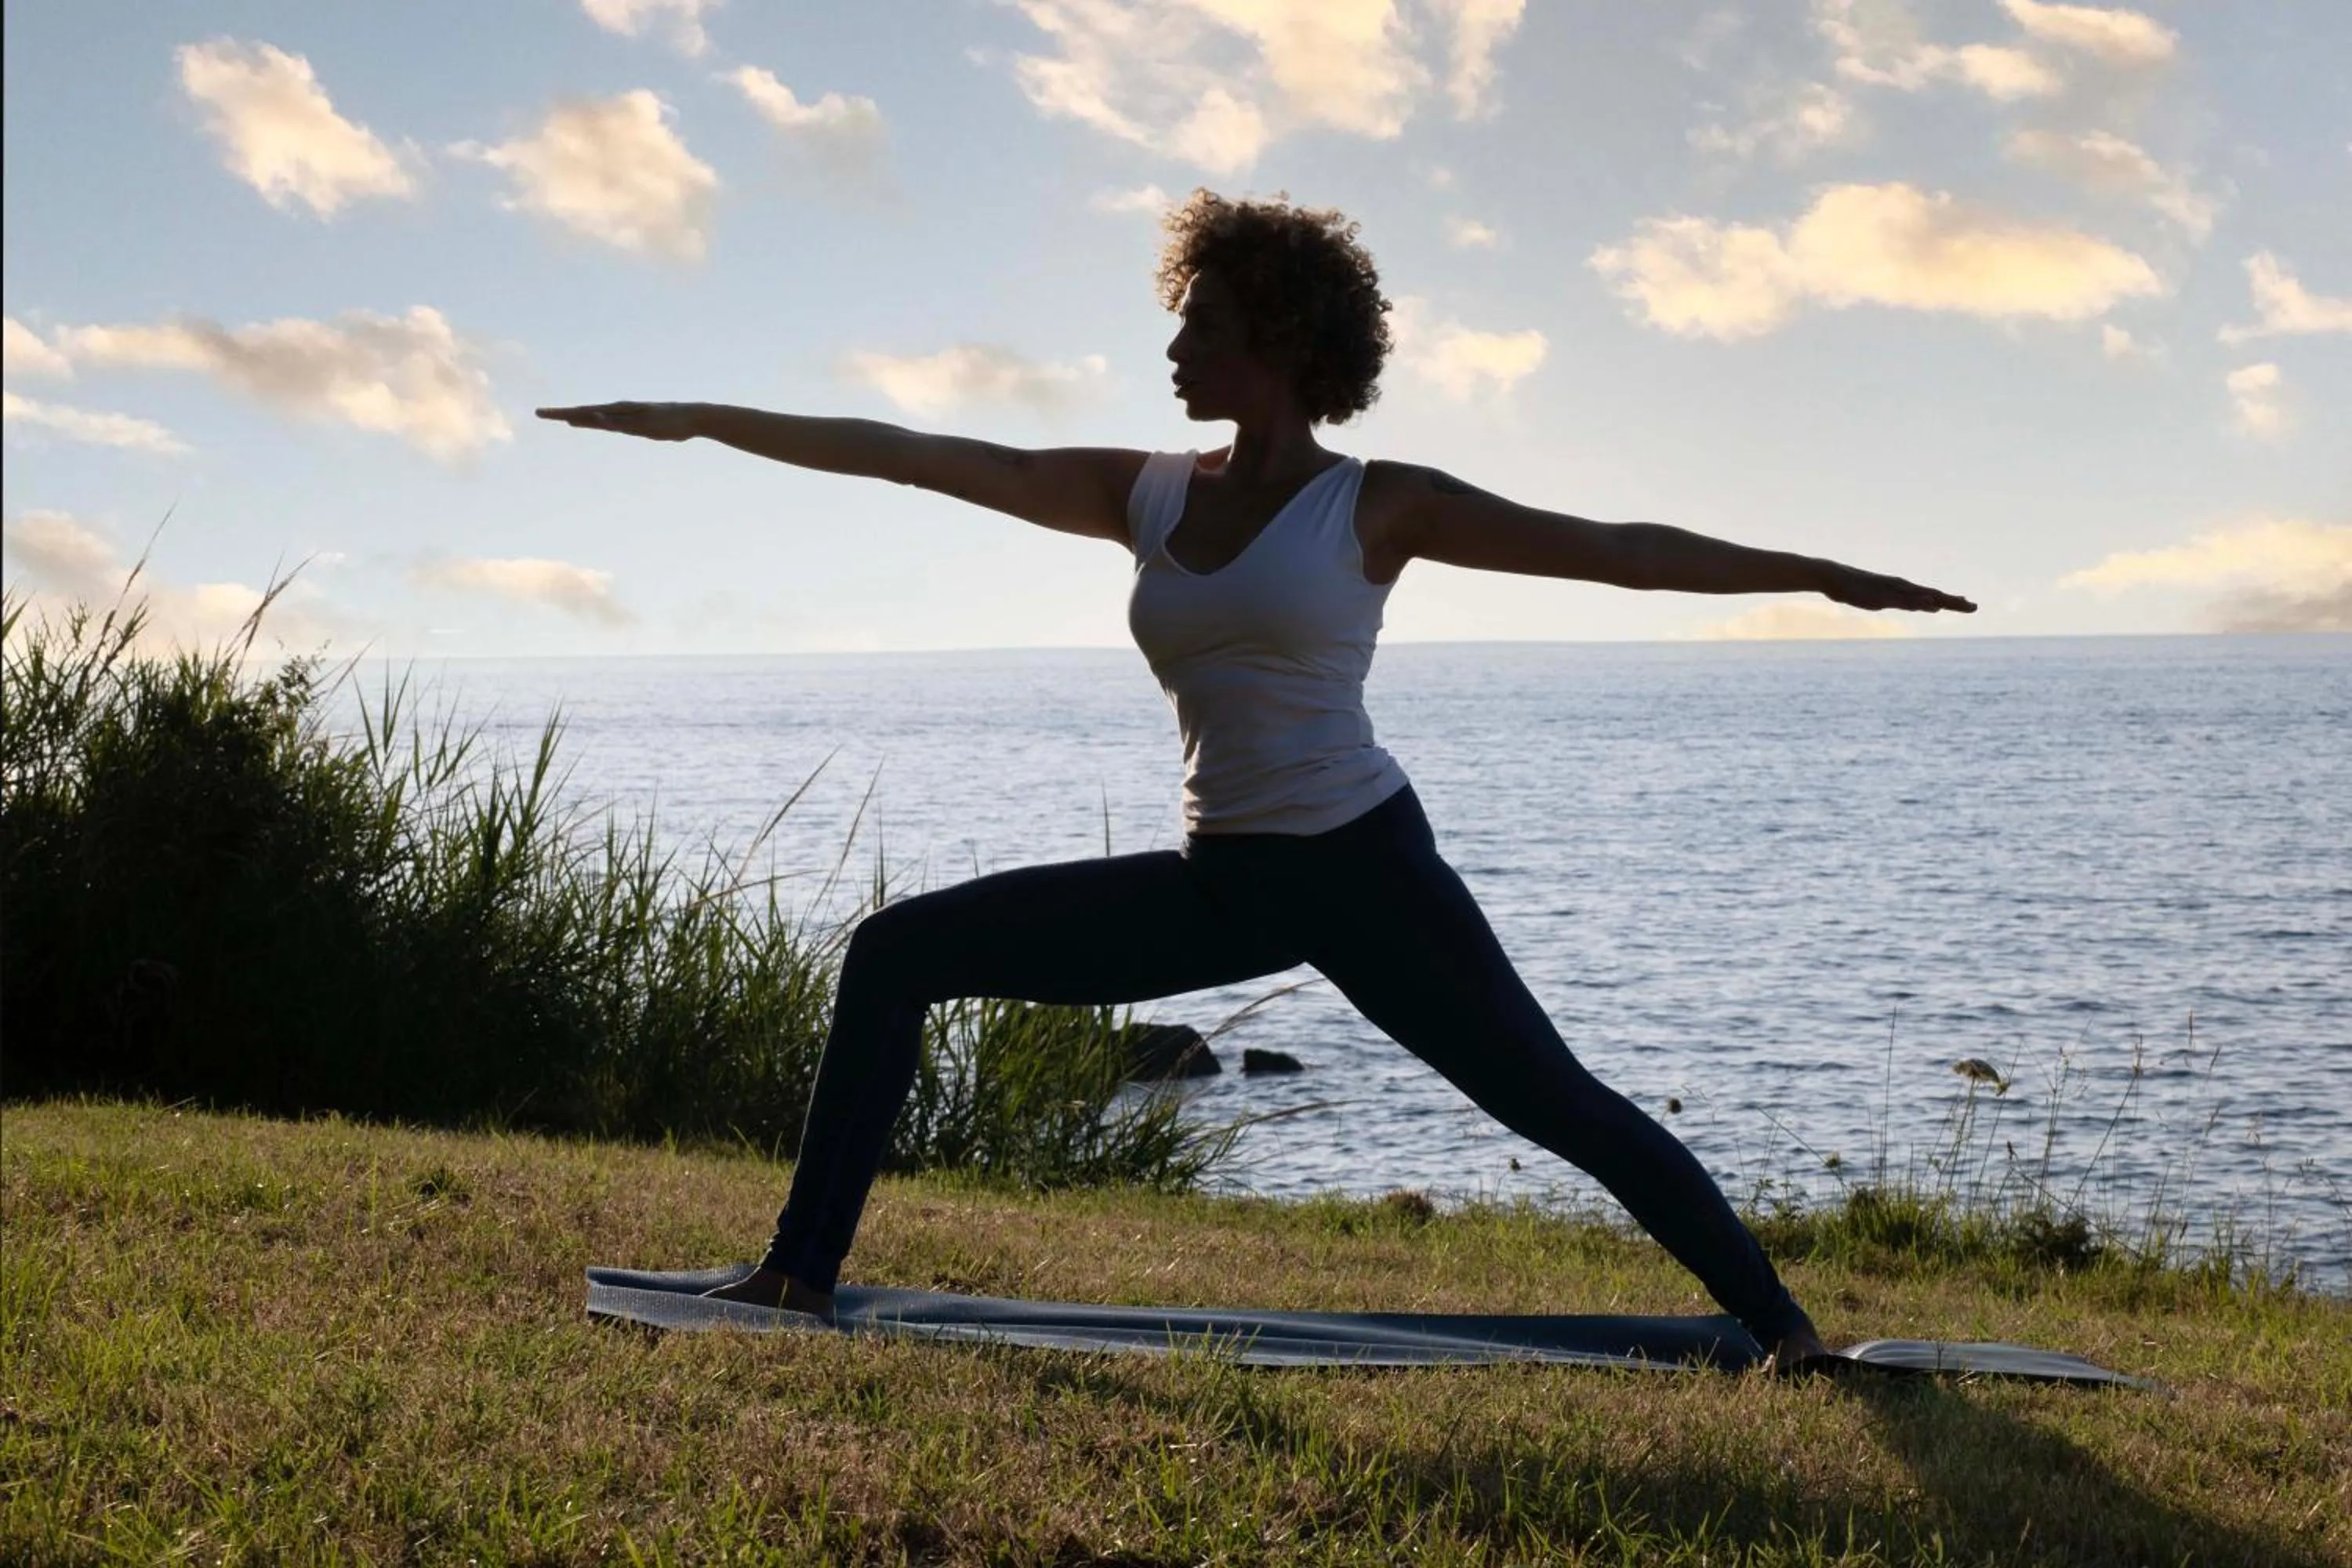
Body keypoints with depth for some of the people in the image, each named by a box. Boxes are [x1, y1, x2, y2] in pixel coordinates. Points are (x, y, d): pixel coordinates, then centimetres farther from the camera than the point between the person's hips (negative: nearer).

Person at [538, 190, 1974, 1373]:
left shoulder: (1374, 506, -5)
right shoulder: (1147, 496, 8)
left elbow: (1611, 548, -8)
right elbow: (914, 455, 8)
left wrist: (1818, 573, -14)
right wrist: (700, 421, 8)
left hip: (1362, 866, -5)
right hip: (1219, 883, 5)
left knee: (1561, 1107, -10)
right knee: (897, 952, 0)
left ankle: (1779, 1320, 5)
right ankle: (806, 1268, 7)